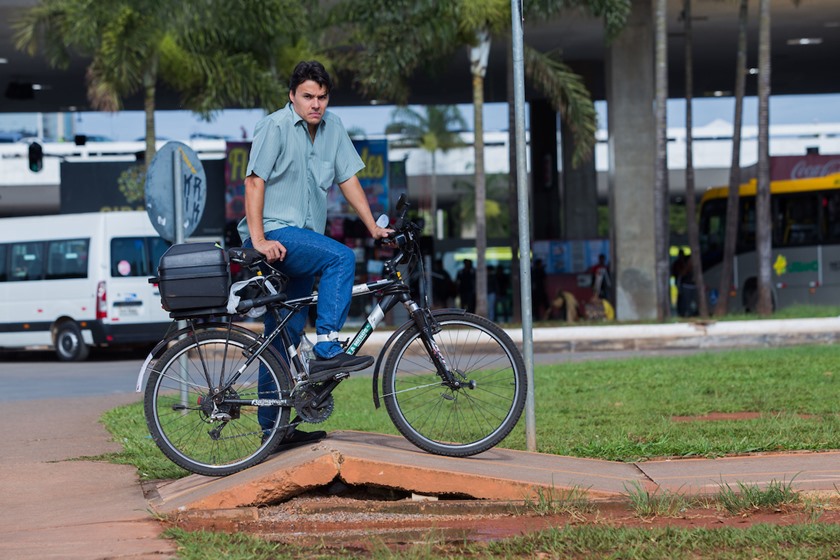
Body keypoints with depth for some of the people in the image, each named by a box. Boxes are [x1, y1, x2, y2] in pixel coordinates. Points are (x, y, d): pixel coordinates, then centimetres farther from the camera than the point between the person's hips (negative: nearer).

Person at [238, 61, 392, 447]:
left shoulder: (332, 128, 11)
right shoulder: (275, 127, -8)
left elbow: (348, 178, 15)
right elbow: (255, 181, -12)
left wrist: (373, 227, 7)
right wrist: (259, 240, -20)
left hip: (304, 237, 7)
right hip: (274, 233, -7)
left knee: (286, 337, 7)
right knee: (341, 257, -29)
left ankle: (273, 426, 12)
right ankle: (327, 353, -30)